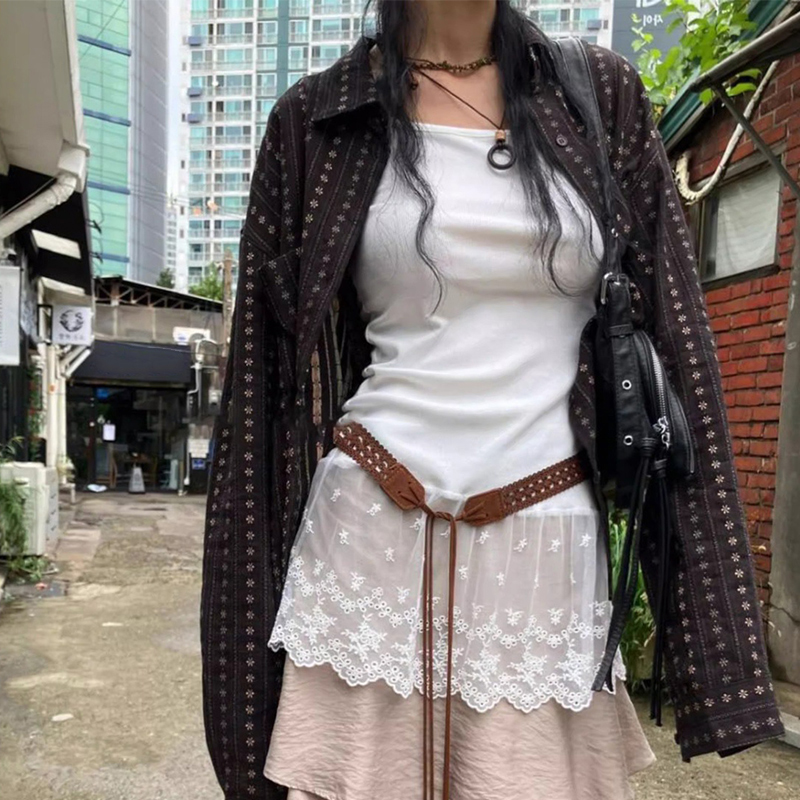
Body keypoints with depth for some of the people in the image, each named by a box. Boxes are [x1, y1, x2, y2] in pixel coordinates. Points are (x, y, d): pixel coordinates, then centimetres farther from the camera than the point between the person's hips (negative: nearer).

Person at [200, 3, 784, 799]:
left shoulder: (603, 95, 8)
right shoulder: (320, 116, 3)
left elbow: (671, 332, 6)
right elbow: (267, 358, 4)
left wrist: (694, 571, 2)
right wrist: (252, 580, 3)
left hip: (547, 543, 2)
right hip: (372, 531, -1)